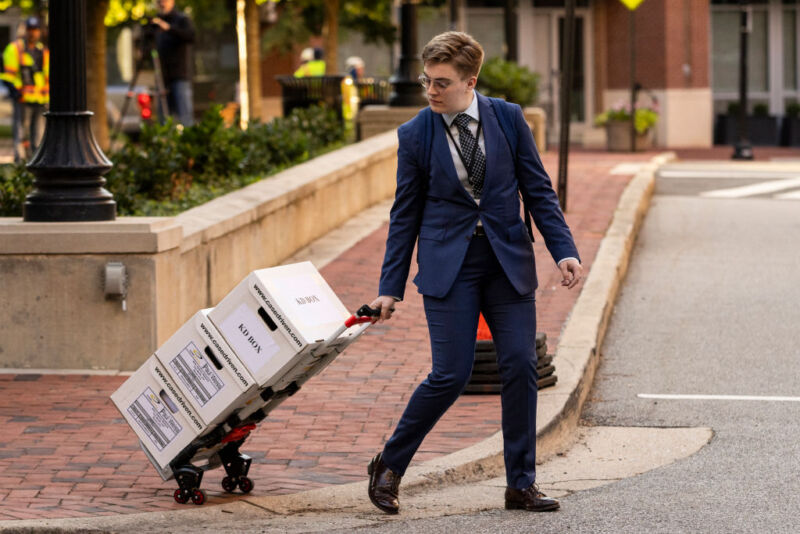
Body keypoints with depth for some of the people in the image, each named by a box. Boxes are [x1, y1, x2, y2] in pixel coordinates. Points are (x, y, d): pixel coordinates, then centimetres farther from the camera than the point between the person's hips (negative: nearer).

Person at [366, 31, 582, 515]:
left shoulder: (508, 118, 1)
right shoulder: (415, 135, -1)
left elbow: (538, 190, 5)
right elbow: (405, 215, 4)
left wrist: (564, 250, -6)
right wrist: (390, 288, 2)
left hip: (508, 261, 2)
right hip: (449, 266, -2)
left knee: (521, 367, -3)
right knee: (451, 374, -10)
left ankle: (522, 484, 8)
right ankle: (390, 466, 8)